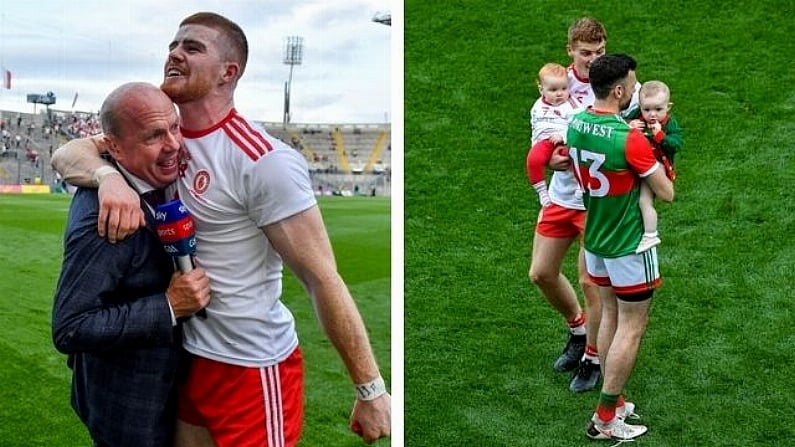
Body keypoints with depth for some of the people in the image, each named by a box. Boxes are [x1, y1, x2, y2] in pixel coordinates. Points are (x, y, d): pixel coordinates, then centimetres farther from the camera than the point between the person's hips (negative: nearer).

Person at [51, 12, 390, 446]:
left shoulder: (263, 161, -20)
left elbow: (322, 279, -20)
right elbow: (66, 154, -3)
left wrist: (370, 389, -18)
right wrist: (108, 176, -27)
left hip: (253, 366, -7)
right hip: (188, 356, 7)